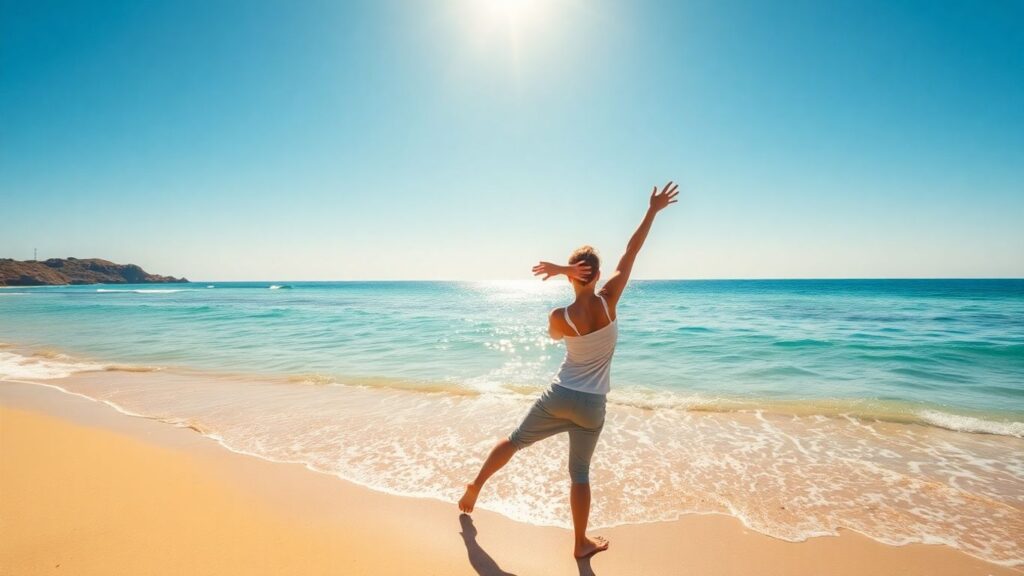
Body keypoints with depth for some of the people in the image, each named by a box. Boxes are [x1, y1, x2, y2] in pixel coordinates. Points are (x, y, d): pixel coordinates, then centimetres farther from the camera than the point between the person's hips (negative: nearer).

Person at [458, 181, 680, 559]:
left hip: (559, 395, 0)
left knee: (515, 440, 21)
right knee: (579, 472, 13)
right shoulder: (608, 301, -16)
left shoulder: (559, 317, -15)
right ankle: (581, 543, 28)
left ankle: (475, 486, 36)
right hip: (591, 405, 0)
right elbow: (631, 252, -10)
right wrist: (653, 210, -2)